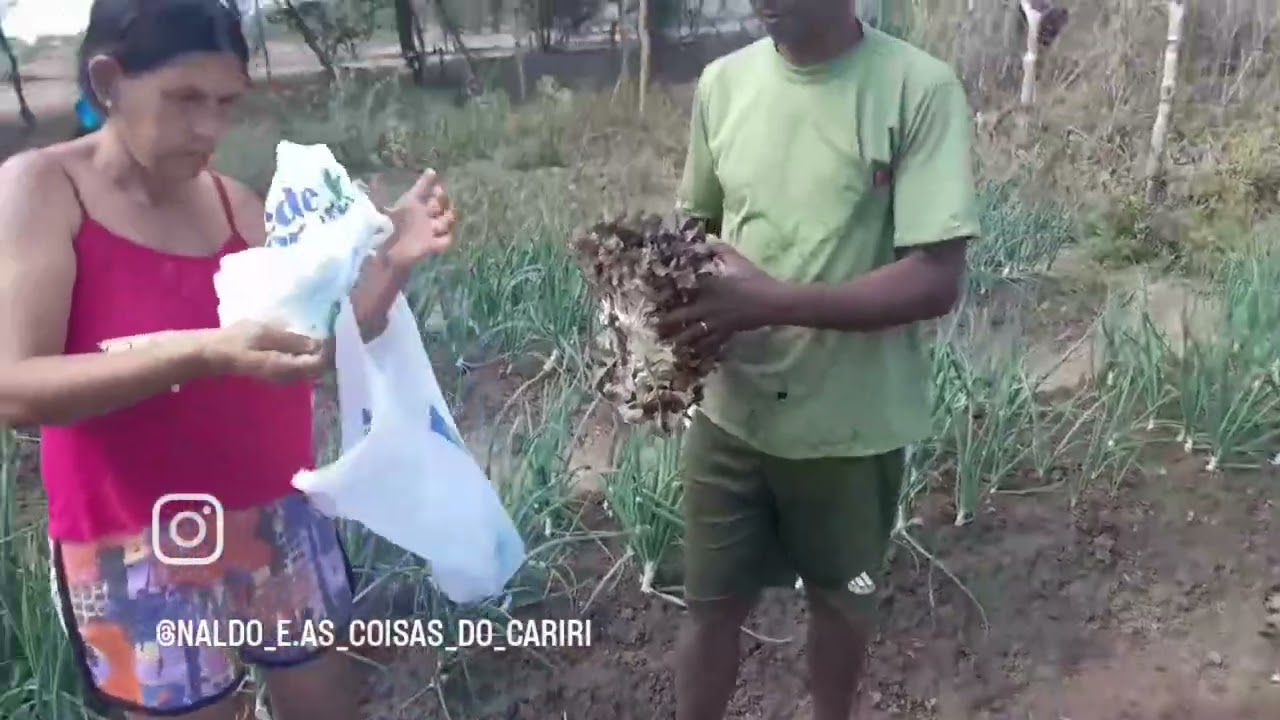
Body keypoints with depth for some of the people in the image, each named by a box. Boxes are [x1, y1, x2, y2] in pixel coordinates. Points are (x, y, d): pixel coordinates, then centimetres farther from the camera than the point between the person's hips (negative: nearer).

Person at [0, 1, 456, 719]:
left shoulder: (234, 201, 2)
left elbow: (329, 336, 4)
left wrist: (391, 260, -14)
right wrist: (204, 353, -33)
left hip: (281, 522, 5)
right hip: (142, 553, -4)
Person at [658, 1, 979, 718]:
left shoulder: (921, 90, -15)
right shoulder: (723, 81, -2)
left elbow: (936, 280, -19)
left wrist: (773, 301, -28)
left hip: (853, 424, -2)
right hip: (733, 412, 3)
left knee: (842, 600, 21)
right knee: (714, 603, 15)